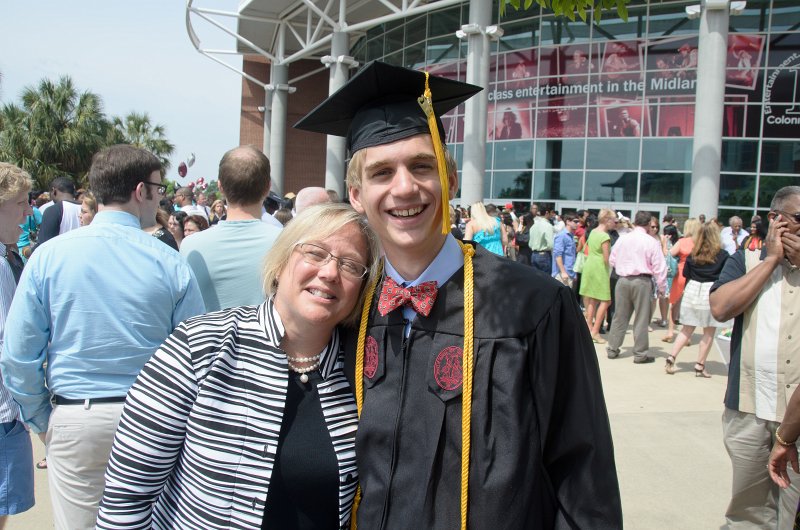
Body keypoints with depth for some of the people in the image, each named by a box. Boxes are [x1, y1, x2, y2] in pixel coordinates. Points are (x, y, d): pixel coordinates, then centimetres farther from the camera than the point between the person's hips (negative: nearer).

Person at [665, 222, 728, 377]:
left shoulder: (693, 253, 4)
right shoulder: (723, 255, -6)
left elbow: (686, 273, 8)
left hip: (692, 290, 4)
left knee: (687, 330, 13)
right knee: (709, 333, 5)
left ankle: (671, 358, 3)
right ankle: (700, 366, 6)